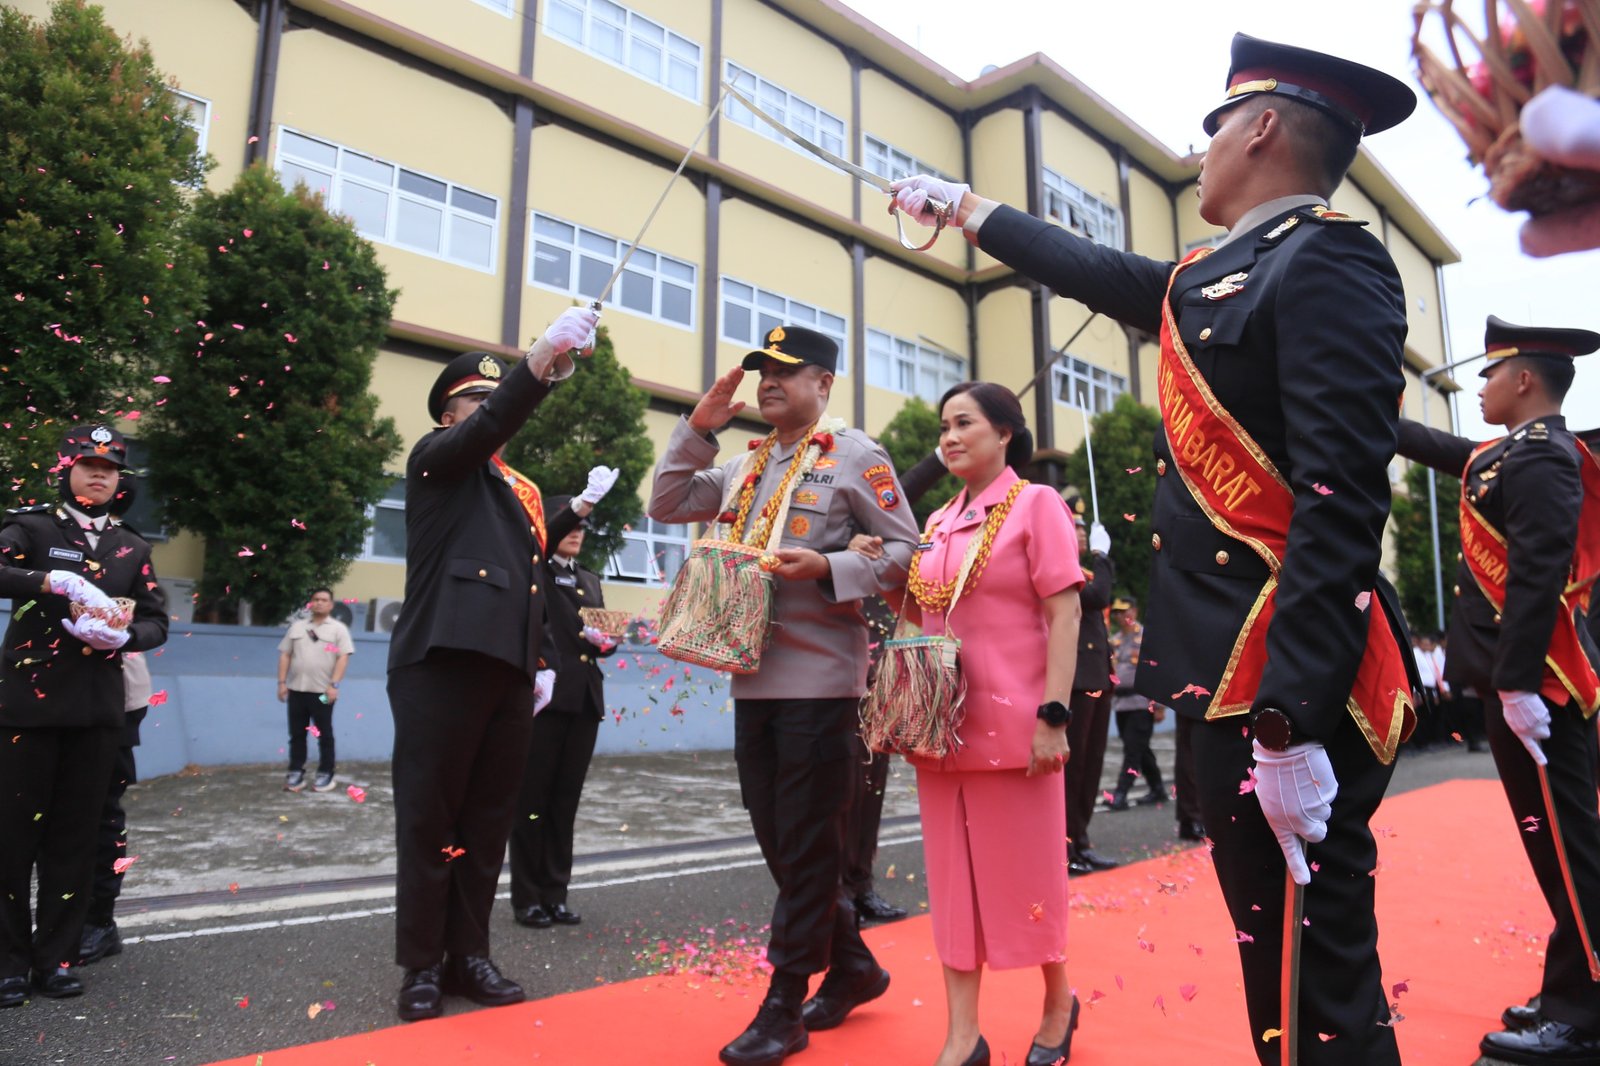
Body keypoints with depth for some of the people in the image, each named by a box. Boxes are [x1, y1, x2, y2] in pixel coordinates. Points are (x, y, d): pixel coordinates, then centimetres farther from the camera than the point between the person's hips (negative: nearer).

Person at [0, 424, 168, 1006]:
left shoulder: (132, 547, 12)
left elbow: (158, 621, 7)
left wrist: (124, 636, -11)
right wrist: (55, 580, -28)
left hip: (97, 707, 3)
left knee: (76, 833, 6)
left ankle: (56, 956, 16)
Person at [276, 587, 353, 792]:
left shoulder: (338, 628, 1)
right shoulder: (297, 626, 13)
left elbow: (343, 658, -7)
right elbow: (285, 655, 12)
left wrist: (334, 684, -16)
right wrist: (282, 682, 3)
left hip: (322, 691, -4)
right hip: (296, 689, 4)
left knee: (324, 735, 2)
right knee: (296, 734, 7)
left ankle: (325, 775, 9)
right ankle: (296, 773, 15)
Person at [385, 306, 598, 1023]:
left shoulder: (523, 490, 21)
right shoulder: (436, 459, 3)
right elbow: (490, 427, -19)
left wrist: (542, 661, 14)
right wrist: (545, 354, -30)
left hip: (509, 671, 6)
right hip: (441, 666, -6)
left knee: (489, 820, 10)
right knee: (429, 818, 2)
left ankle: (468, 954, 21)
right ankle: (422, 964, 14)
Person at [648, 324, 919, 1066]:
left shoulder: (856, 455, -4)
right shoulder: (746, 465, 14)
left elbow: (906, 551, -6)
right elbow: (668, 505, 12)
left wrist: (828, 569, -20)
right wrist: (698, 427, 4)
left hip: (820, 678, -7)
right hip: (753, 675, 7)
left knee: (807, 844, 2)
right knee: (775, 839, 14)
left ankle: (784, 1006, 15)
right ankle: (852, 966, 32)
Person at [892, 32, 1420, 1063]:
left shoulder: (1325, 260, -10)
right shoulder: (1208, 280, 17)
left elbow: (1341, 502, -20)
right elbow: (1093, 269, 32)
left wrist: (1290, 722, -24)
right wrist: (963, 203, 44)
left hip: (1288, 678, -9)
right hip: (1232, 668, 9)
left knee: (1318, 976, 0)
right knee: (1272, 949, 17)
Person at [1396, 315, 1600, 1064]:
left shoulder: (1539, 457, -14)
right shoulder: (1514, 452, 15)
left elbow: (1537, 576, -22)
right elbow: (1441, 450, 33)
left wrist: (1516, 684, -24)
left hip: (1535, 679, -10)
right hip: (1531, 672, 10)